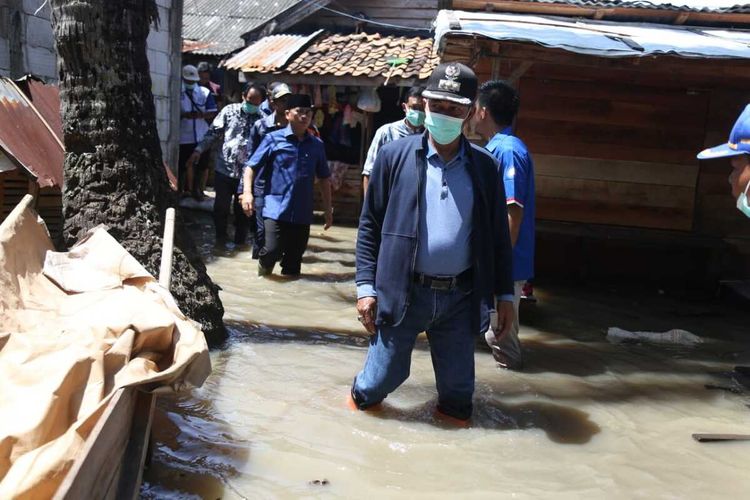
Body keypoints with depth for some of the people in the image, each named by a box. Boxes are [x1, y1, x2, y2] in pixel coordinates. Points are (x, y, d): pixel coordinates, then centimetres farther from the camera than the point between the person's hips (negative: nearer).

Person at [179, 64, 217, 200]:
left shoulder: (204, 93, 5)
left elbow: (213, 113, 2)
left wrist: (201, 114, -17)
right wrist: (184, 115, -21)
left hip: (201, 137, 3)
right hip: (183, 137, -2)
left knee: (200, 165, 10)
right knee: (182, 167, 4)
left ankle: (195, 188, 27)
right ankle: (180, 190, 17)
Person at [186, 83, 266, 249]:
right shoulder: (229, 111, 0)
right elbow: (213, 133, 2)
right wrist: (199, 150, -6)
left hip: (246, 172, 0)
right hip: (224, 168, 1)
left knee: (242, 209, 10)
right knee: (221, 206, 9)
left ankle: (240, 240, 25)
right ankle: (220, 238, 26)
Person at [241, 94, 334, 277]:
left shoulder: (316, 145, 9)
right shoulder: (273, 139, 0)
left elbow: (324, 179, 16)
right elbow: (251, 166, 0)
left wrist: (328, 210, 14)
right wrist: (247, 192, -16)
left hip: (302, 213, 3)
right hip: (276, 209, -3)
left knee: (294, 259, 7)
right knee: (273, 250, -15)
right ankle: (263, 280, 16)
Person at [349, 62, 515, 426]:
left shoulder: (485, 167, 3)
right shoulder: (394, 156, -3)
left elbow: (498, 236, 8)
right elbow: (370, 226, -1)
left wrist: (504, 295, 6)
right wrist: (366, 287, -6)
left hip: (460, 296, 2)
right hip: (401, 292, -2)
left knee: (458, 387, 14)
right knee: (381, 379, 9)